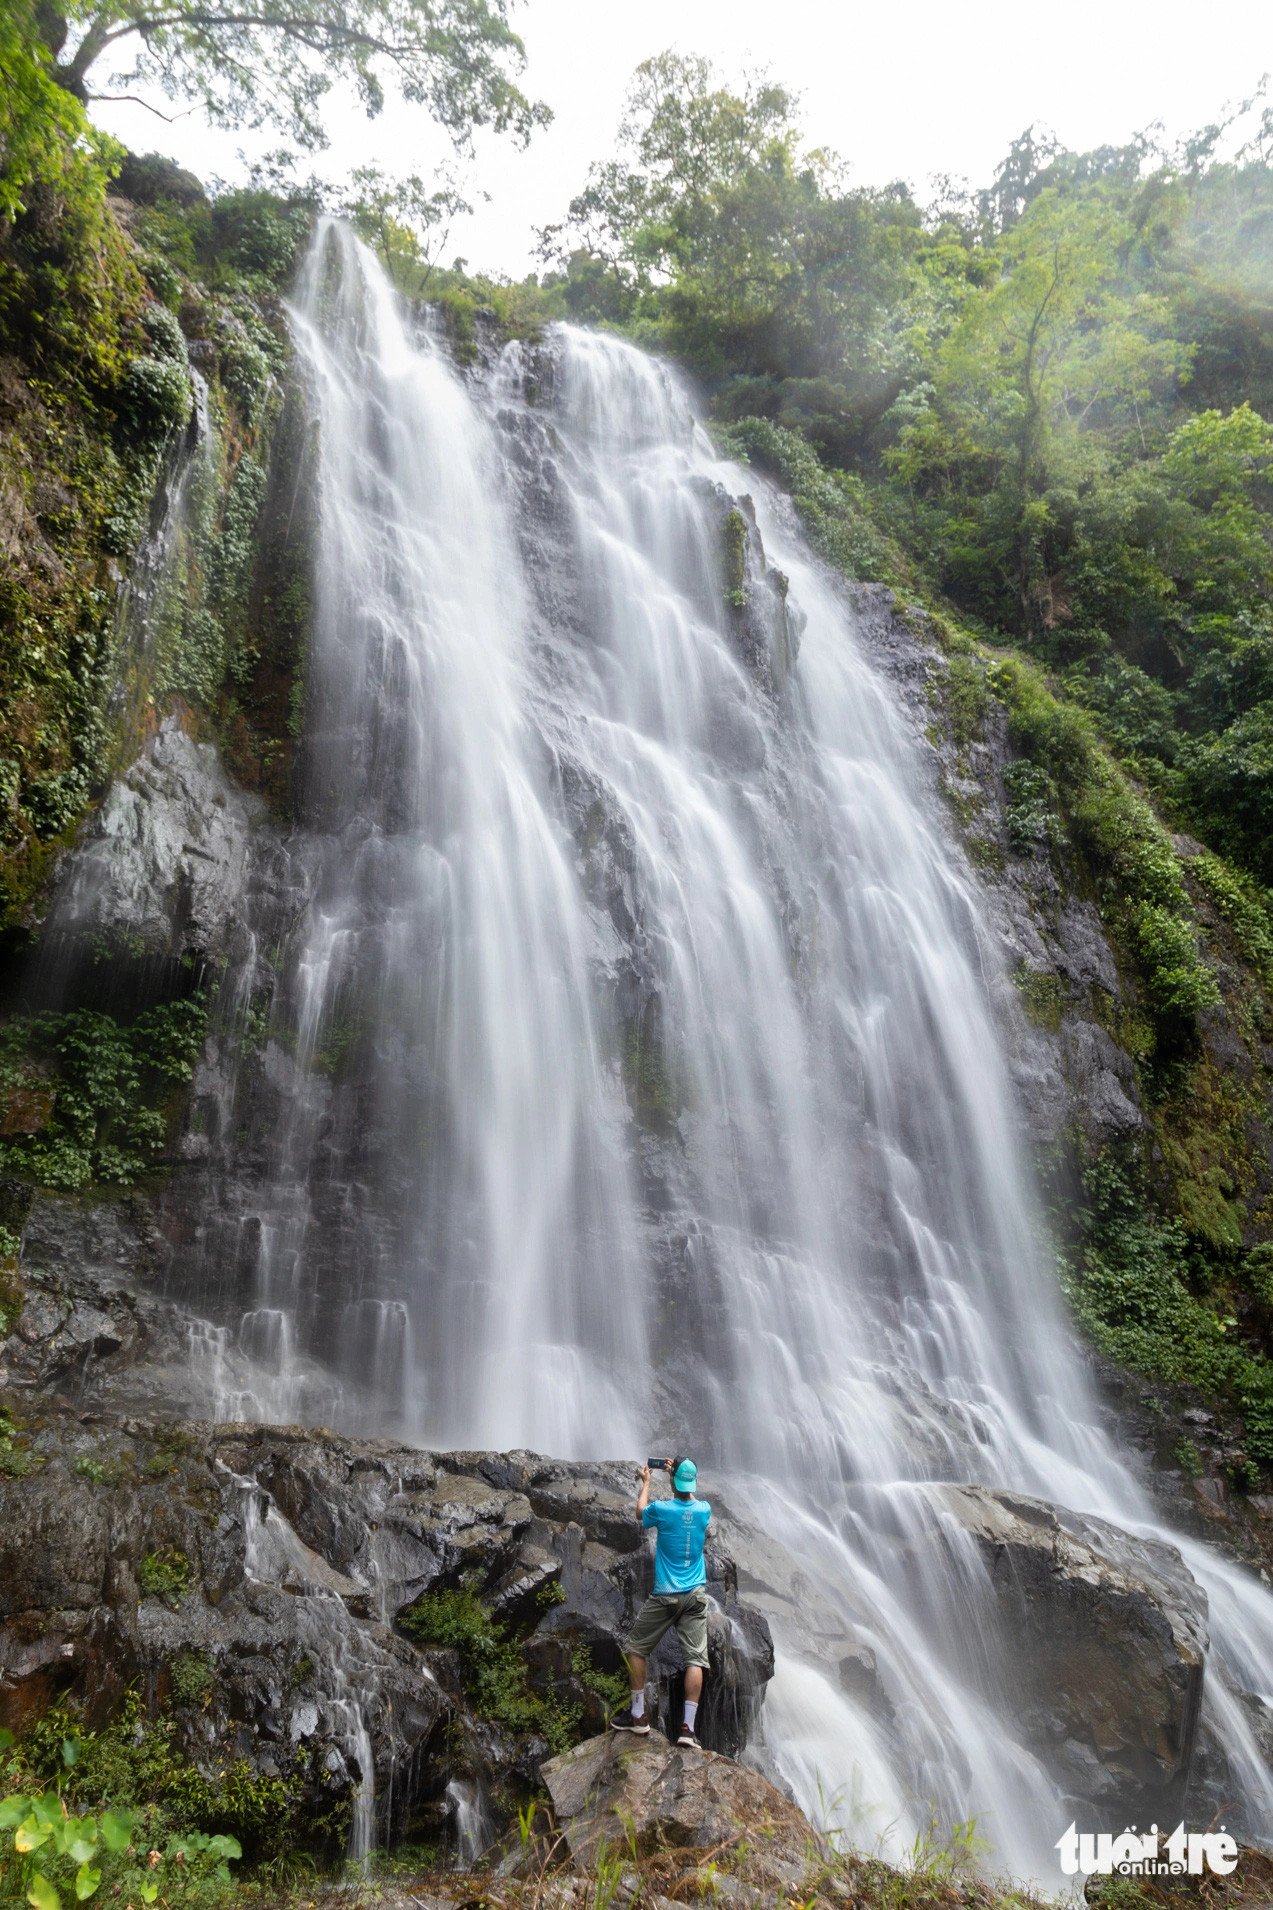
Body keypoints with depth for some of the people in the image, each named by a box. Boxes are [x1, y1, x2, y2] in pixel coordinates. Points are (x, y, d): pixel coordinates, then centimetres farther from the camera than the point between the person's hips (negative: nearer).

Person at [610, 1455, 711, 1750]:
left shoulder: (662, 1509, -10)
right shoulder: (704, 1510, -2)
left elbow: (640, 1512, 15)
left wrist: (646, 1482, 28)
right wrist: (680, 1473, 32)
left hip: (665, 1596, -2)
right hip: (695, 1596, 2)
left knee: (637, 1649, 14)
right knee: (695, 1657, 1)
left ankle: (638, 1716, 16)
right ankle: (688, 1726, -6)